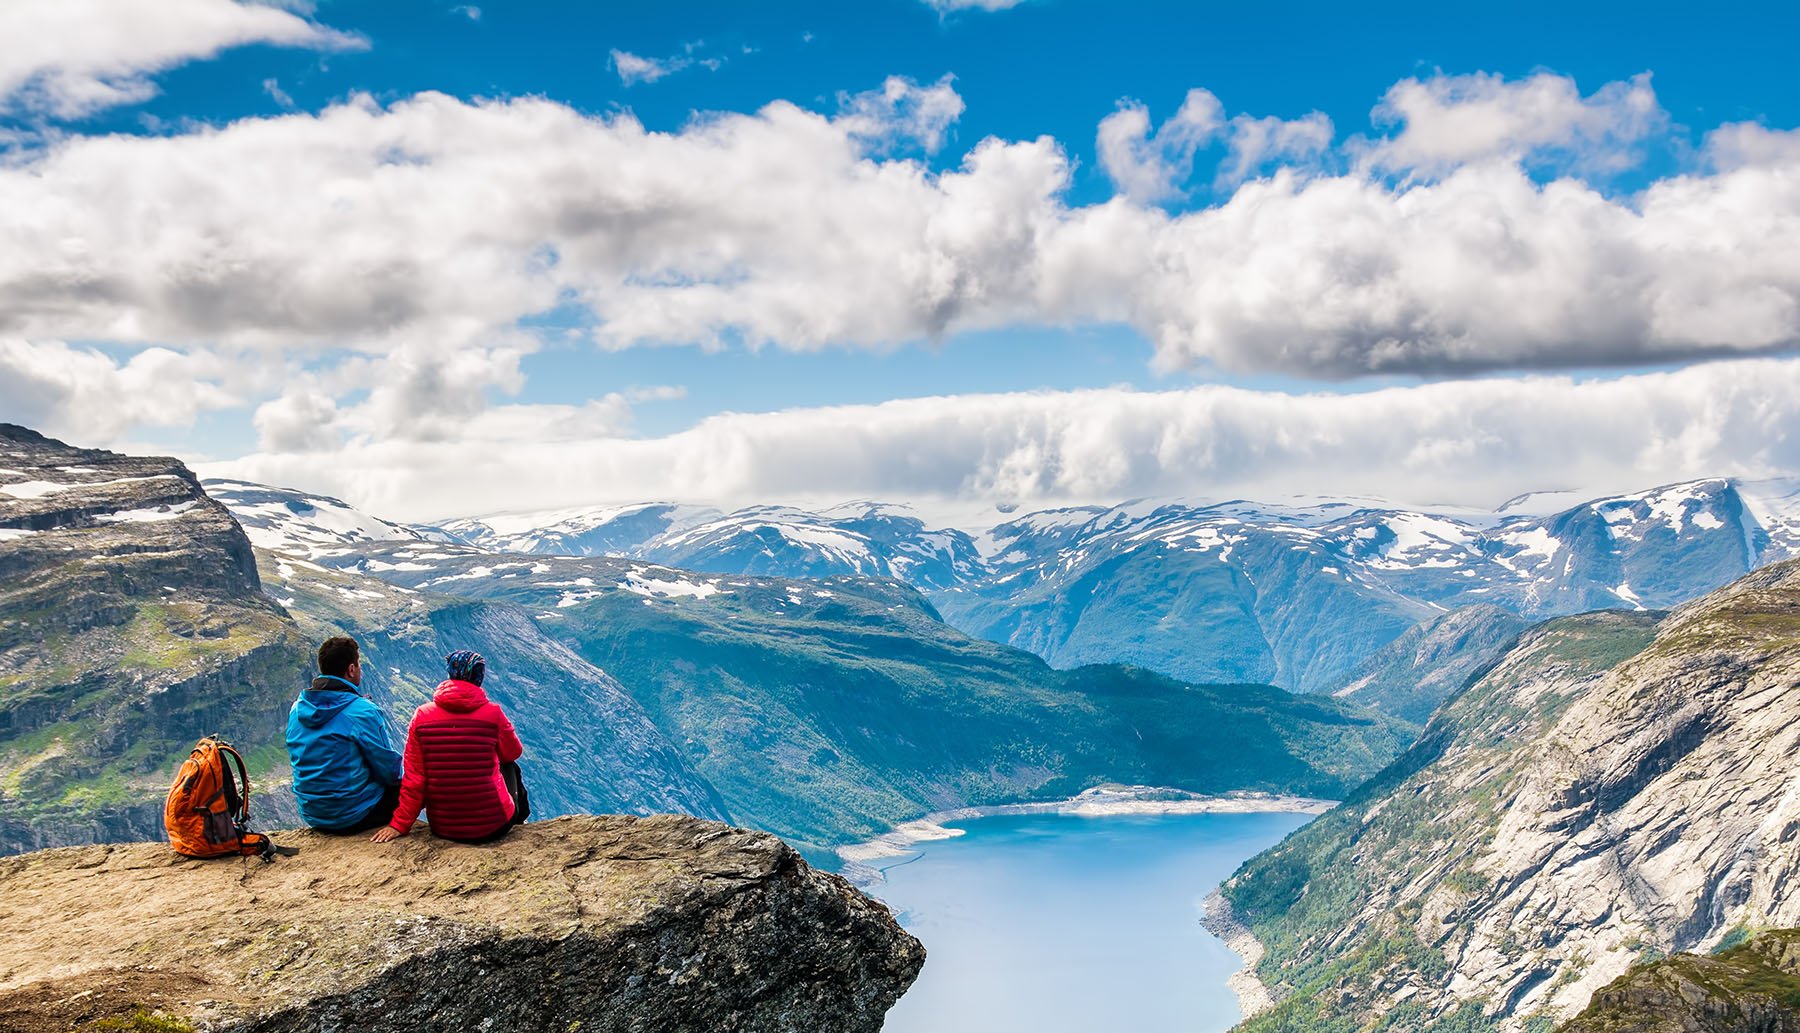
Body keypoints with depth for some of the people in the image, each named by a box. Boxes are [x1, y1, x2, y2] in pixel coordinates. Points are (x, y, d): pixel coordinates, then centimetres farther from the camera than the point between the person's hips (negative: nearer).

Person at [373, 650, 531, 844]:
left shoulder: (422, 716, -7)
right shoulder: (493, 713, -11)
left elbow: (414, 778, -5)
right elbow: (514, 753, 7)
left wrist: (399, 825, 3)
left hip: (442, 829, 2)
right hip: (494, 827, -2)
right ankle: (520, 815, 48)